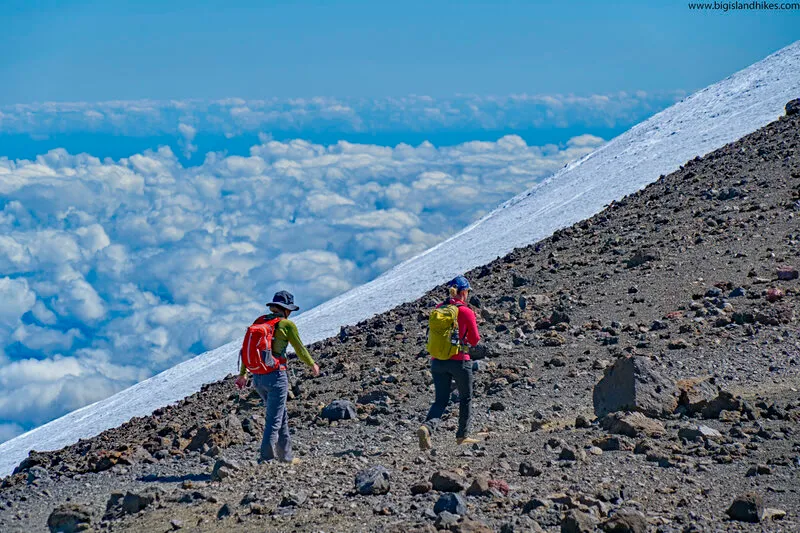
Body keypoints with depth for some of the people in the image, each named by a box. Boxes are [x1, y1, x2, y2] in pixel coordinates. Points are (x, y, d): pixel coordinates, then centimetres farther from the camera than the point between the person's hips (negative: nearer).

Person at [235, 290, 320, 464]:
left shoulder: (258, 321, 10)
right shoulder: (287, 324, -6)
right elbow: (300, 349, 3)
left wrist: (242, 373, 21)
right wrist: (312, 365, 19)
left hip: (257, 377, 7)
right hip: (276, 376, -7)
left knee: (281, 416, 20)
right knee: (274, 420, -2)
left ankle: (285, 456, 27)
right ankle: (265, 459, -7)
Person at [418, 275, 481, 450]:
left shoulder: (438, 309, 5)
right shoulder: (466, 312, -9)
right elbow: (474, 340, -2)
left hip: (437, 361, 4)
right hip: (459, 361, -4)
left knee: (440, 401, 7)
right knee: (466, 398, 19)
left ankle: (427, 427, -20)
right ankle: (462, 436, 26)